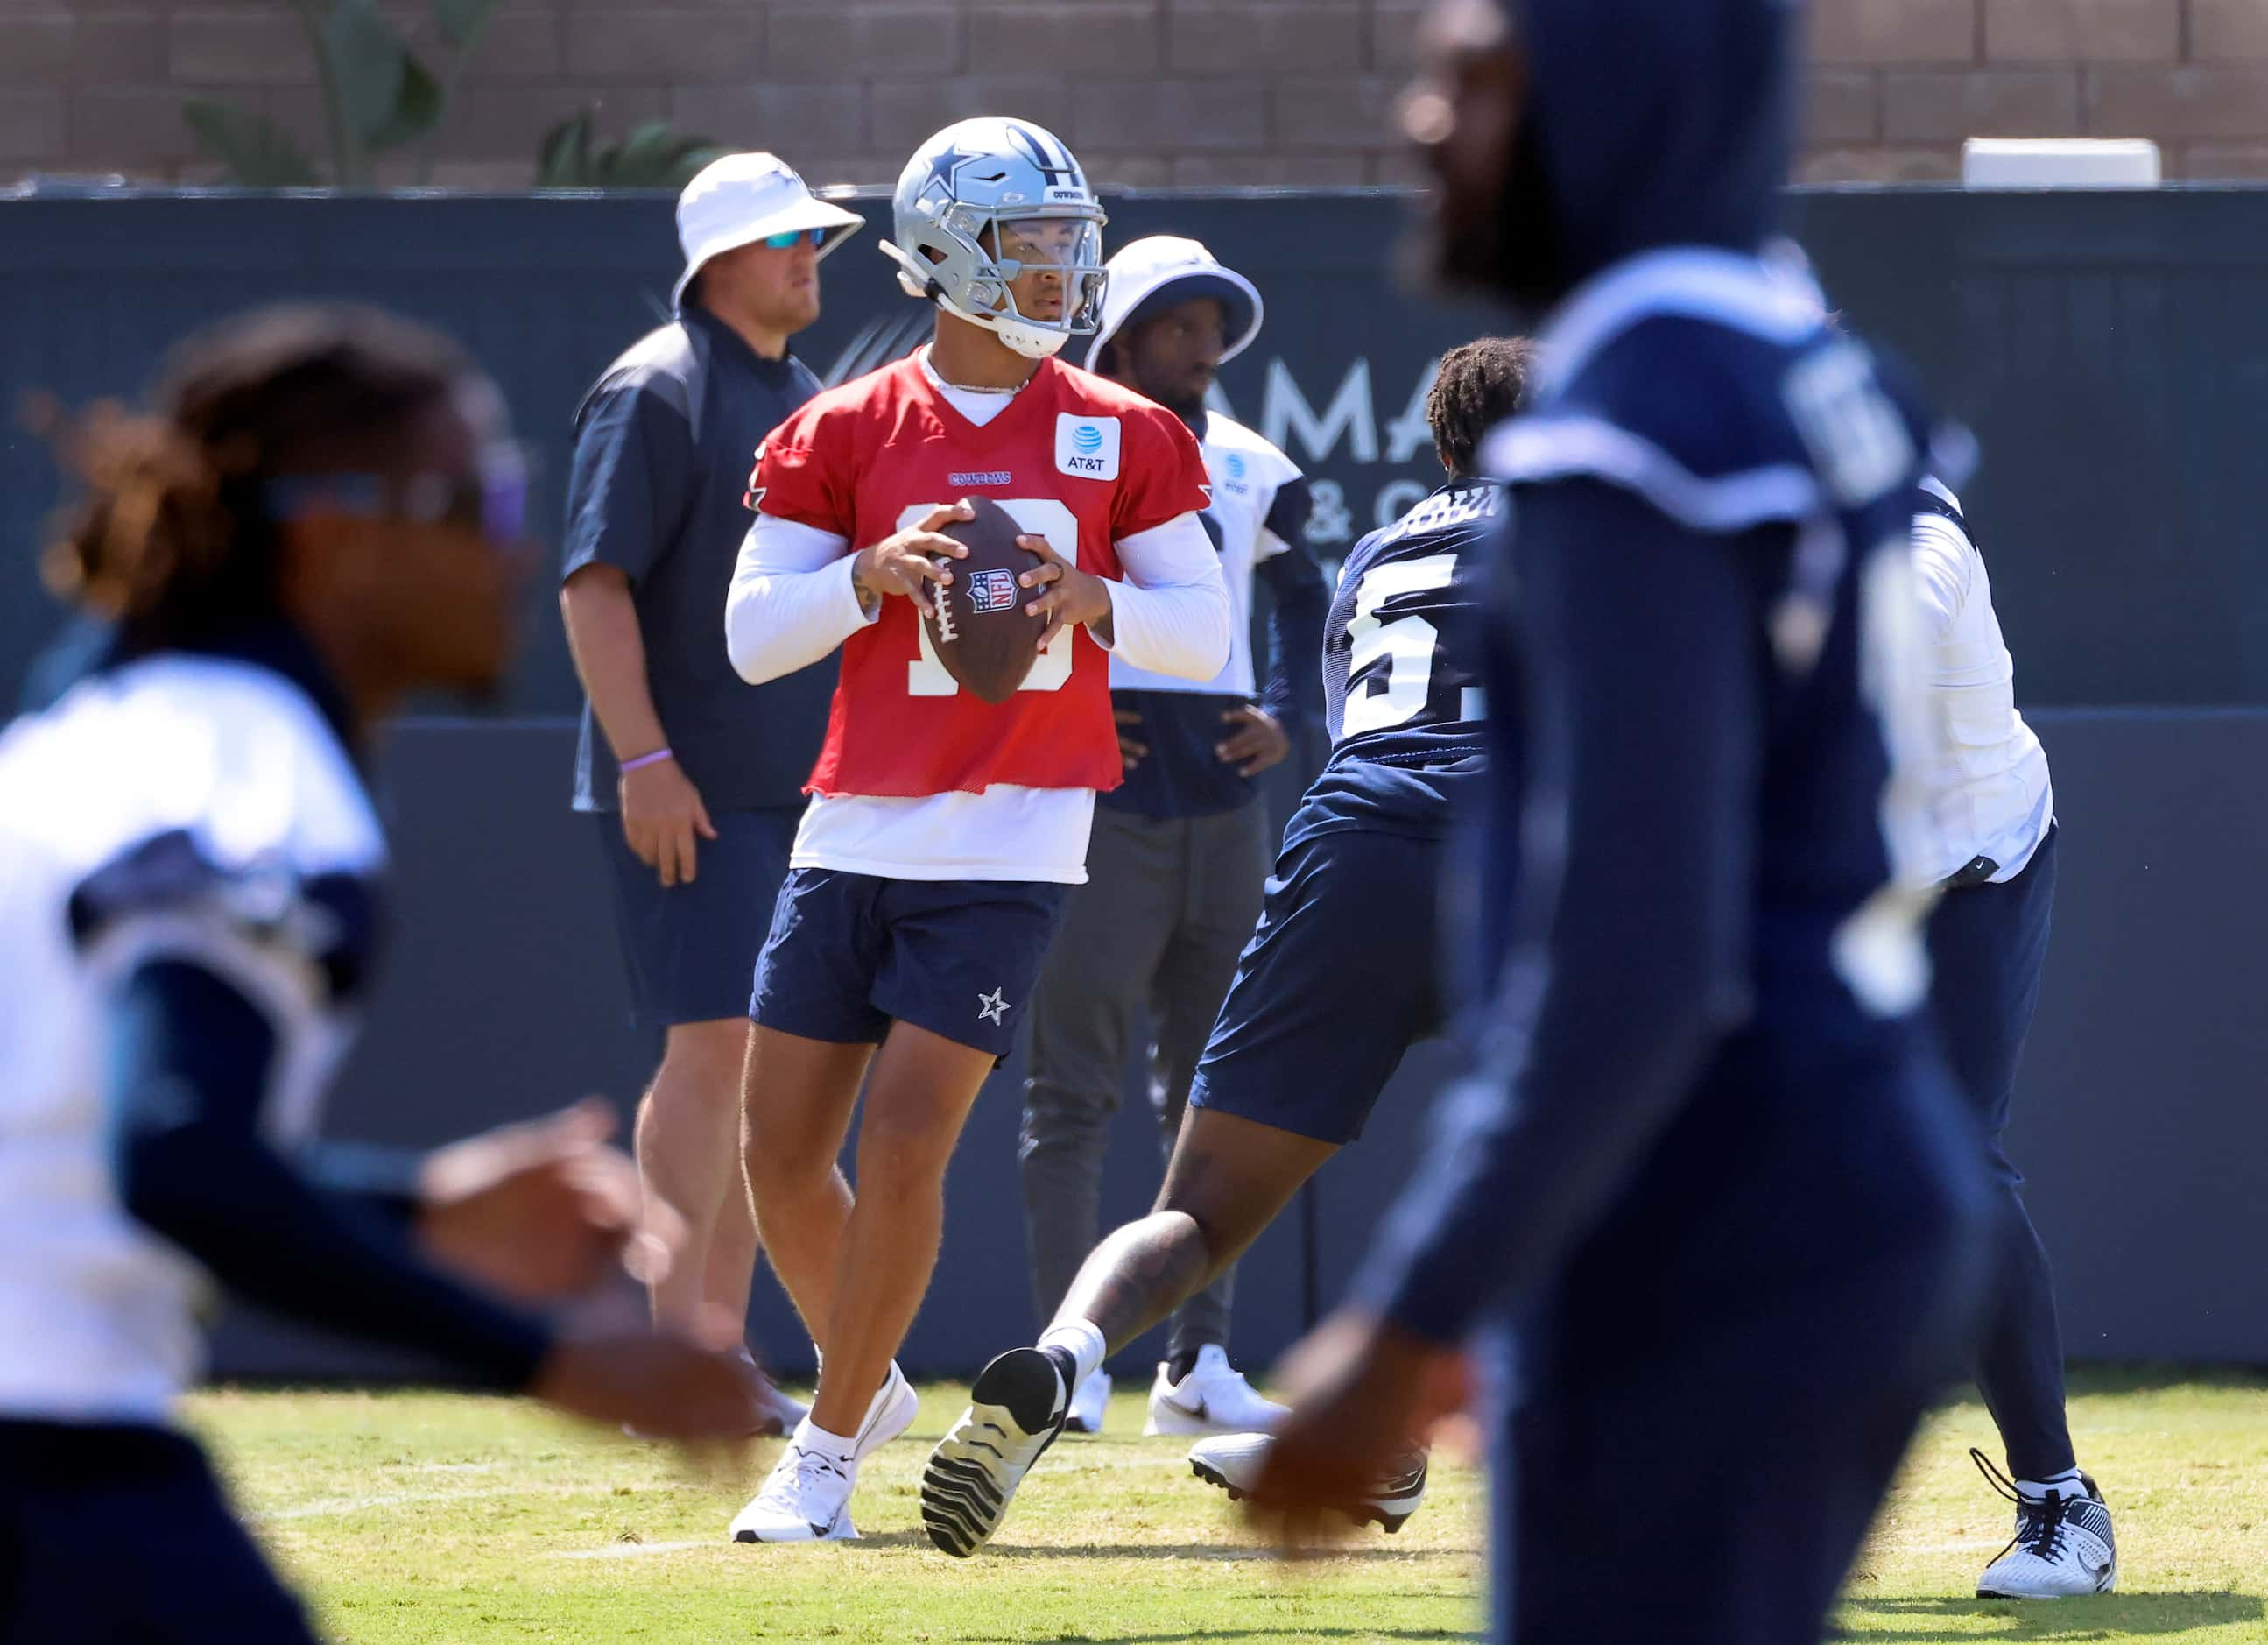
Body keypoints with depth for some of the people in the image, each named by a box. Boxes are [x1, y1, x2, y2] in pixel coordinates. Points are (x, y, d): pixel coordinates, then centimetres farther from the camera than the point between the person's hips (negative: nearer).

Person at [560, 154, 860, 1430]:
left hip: (796, 789, 8)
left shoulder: (807, 401, 18)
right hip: (685, 794, -8)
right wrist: (644, 758, -22)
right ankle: (671, 1357, -16)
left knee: (767, 1071, 6)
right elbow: (594, 581, -14)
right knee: (714, 1043, -16)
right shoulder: (659, 392, -8)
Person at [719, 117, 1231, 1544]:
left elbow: (1205, 634, 6)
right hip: (857, 829, 2)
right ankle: (866, 1383, 28)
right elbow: (752, 635, 1)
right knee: (781, 1149, 3)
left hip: (1011, 847, -2)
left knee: (905, 1142, -12)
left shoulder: (1123, 437, 4)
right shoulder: (847, 435, 3)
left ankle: (828, 1452, 0)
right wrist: (873, 573, -17)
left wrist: (1091, 599, -13)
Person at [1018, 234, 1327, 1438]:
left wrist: (1286, 717, 12)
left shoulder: (1249, 473, 11)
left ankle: (1199, 1365, 13)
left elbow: (1302, 593, 27)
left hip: (1223, 800, 5)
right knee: (1073, 1089, -6)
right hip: (1095, 808, -5)